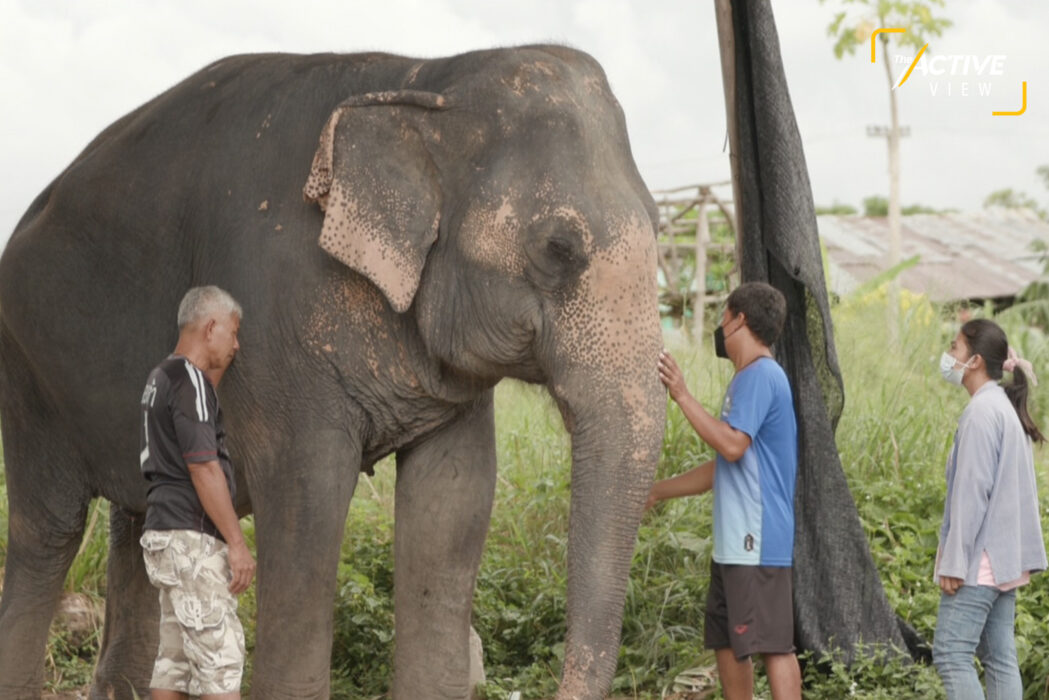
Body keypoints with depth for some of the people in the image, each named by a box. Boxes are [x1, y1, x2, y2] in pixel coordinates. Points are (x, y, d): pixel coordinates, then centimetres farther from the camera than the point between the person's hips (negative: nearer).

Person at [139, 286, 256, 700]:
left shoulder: (162, 378, 17)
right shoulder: (188, 381, -14)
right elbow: (203, 469, -19)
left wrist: (217, 370, 27)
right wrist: (237, 543, -18)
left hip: (166, 533, 10)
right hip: (190, 536, -10)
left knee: (175, 658, 9)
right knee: (220, 652, -11)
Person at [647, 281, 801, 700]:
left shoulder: (761, 376, -11)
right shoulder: (747, 380, 21)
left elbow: (733, 445, -23)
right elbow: (722, 468, 26)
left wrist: (682, 396, -17)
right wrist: (657, 492, 27)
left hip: (758, 543, -11)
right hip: (733, 544, 11)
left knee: (772, 643, -12)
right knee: (726, 642, 13)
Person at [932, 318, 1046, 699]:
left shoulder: (981, 412, -15)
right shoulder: (1007, 408, 15)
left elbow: (973, 491, -19)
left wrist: (954, 561, -18)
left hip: (980, 561, -10)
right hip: (1007, 560, 10)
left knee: (950, 653, -9)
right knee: (1000, 657, 8)